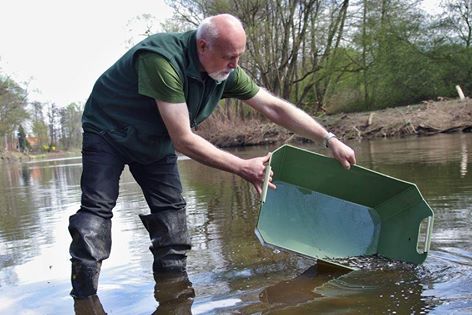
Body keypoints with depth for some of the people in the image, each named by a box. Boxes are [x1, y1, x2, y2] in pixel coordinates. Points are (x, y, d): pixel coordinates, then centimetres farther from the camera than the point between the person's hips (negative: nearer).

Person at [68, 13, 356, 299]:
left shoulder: (226, 72, -15)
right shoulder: (163, 61, -37)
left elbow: (275, 107, -10)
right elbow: (183, 141, -35)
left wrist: (330, 139, -14)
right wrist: (242, 168, -30)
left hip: (156, 141, 6)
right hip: (108, 132, -6)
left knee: (171, 209, -2)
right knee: (97, 209, -16)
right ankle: (83, 295, -8)